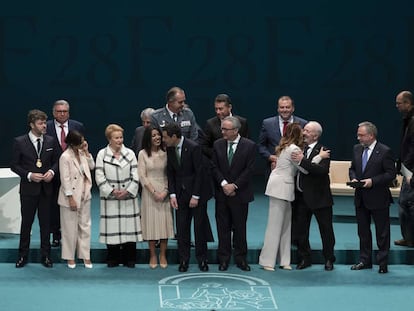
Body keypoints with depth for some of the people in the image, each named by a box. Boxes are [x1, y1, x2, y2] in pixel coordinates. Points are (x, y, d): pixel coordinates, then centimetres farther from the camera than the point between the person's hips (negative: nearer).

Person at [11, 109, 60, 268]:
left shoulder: (50, 141, 3)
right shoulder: (20, 142, -5)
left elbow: (56, 161, 11)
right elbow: (14, 165, -3)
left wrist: (52, 171, -10)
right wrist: (29, 175, -15)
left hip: (46, 188, 2)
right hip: (28, 189, -2)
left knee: (45, 222, 7)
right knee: (26, 222, 6)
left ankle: (45, 255, 17)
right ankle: (23, 255, 17)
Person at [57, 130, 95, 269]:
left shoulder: (81, 153, 3)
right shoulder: (65, 157, -17)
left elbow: (92, 166, 9)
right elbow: (65, 179, -17)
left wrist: (86, 151, -2)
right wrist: (71, 199, -17)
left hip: (84, 196, 7)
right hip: (72, 197, -6)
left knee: (85, 226, 10)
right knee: (70, 228, 4)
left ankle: (85, 255, 18)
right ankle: (70, 257, 17)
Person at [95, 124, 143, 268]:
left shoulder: (130, 153, 5)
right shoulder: (102, 154, 1)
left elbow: (135, 176, 3)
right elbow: (99, 177, -3)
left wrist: (128, 191, -10)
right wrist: (112, 191, -11)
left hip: (128, 197, 1)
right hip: (109, 198, -1)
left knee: (130, 228, 1)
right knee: (112, 229, 1)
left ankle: (130, 259, 10)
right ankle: (113, 259, 12)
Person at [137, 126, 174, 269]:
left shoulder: (165, 152, 3)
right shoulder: (143, 154, -1)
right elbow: (142, 176, -4)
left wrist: (166, 191, -10)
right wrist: (154, 192, -11)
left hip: (164, 192, 1)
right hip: (149, 192, -1)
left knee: (165, 223, 2)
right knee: (151, 222, 1)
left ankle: (163, 255, 12)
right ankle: (152, 255, 10)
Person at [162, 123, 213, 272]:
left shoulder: (193, 147, -17)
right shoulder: (169, 149, 0)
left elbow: (199, 172, -15)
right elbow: (170, 173, 6)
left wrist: (195, 196, -15)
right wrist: (172, 194, -4)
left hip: (197, 192, -5)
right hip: (180, 192, 5)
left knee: (200, 226, 2)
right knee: (181, 227, 3)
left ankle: (202, 259, 13)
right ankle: (183, 260, 11)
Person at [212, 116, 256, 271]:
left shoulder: (249, 146, -5)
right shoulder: (217, 145, 4)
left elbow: (249, 170, -9)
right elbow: (215, 168, 2)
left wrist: (234, 186, -14)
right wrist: (224, 184, -12)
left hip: (240, 193, -2)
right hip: (222, 193, 3)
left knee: (240, 227, 5)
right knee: (223, 227, 6)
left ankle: (240, 258, 14)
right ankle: (224, 258, 14)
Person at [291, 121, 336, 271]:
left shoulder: (322, 151, -13)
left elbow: (322, 170, -29)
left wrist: (302, 161, -33)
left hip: (318, 197, -6)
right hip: (301, 196, 6)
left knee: (326, 229, 6)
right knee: (300, 229, 10)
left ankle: (329, 259, 19)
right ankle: (304, 258, 23)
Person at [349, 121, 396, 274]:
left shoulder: (385, 151, -12)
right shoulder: (357, 149, 7)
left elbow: (391, 174, -12)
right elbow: (352, 168, 16)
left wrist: (373, 181, -21)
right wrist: (353, 178, -5)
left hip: (378, 198, -6)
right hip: (361, 198, 6)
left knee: (382, 232, 3)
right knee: (363, 231, 14)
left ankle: (383, 263, 12)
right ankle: (365, 261, 24)